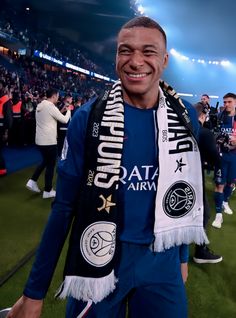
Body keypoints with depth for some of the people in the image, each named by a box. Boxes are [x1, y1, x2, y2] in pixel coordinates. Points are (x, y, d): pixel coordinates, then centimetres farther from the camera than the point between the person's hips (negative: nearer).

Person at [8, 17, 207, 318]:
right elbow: (64, 204, -8)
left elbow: (185, 189, 7)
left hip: (162, 260, 2)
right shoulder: (88, 117, -12)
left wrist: (182, 255, 14)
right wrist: (34, 292, -6)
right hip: (98, 258, -1)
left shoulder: (185, 117, -4)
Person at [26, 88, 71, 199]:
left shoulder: (40, 106, 10)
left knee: (45, 161, 23)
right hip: (49, 141, -8)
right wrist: (68, 111, 7)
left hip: (40, 139, 9)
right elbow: (64, 120, -10)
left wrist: (61, 112, 17)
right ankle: (48, 191, 11)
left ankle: (32, 181, 16)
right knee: (50, 165, 4)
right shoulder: (51, 107, -16)